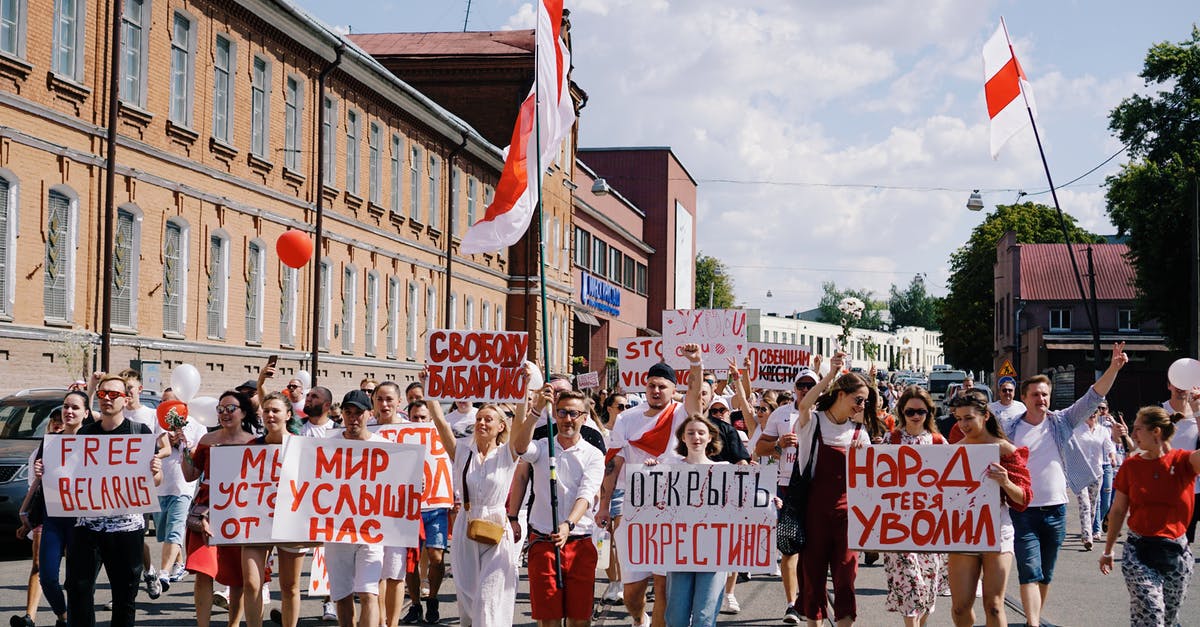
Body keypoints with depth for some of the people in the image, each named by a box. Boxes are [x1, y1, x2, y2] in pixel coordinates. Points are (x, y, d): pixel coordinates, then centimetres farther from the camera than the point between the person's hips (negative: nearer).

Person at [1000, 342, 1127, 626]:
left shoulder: (1062, 422, 4)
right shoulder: (1009, 429, 0)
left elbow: (1093, 398, -4)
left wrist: (1113, 368, -16)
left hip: (1055, 509, 3)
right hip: (1023, 510, -3)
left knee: (1046, 575, 12)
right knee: (1030, 573, -11)